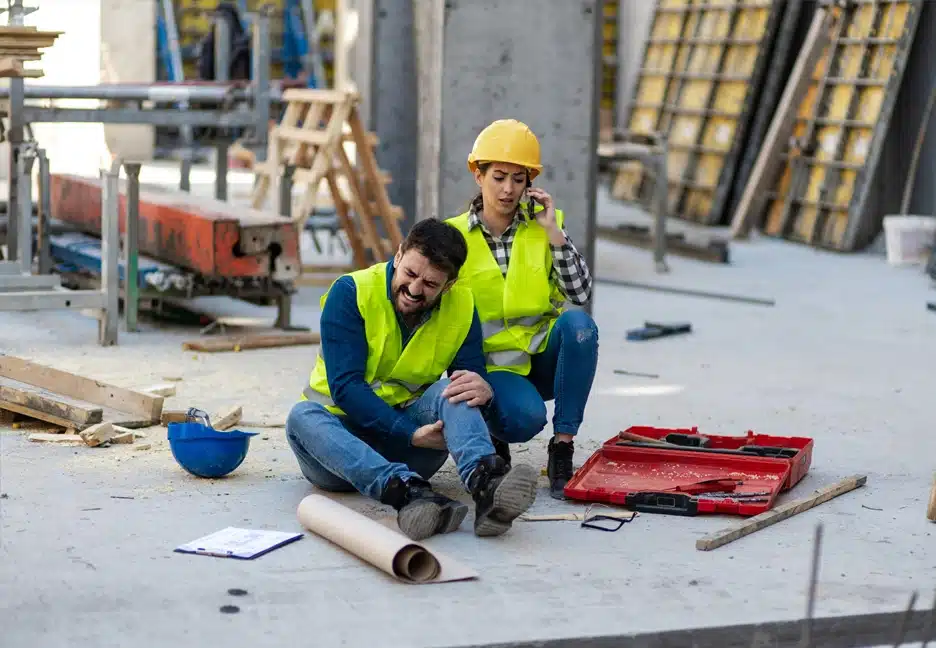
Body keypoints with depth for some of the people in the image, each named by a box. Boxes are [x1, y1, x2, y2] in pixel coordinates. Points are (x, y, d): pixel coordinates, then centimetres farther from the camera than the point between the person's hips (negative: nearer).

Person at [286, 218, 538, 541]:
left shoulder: (461, 307, 0)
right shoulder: (350, 293, -12)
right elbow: (344, 386, -19)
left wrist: (483, 389, -30)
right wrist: (411, 434, -29)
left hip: (408, 454, 2)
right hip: (343, 434, -2)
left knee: (451, 391, -24)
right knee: (303, 415, -34)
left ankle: (484, 481, -55)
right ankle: (407, 492, -59)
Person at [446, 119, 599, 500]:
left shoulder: (544, 224, 4)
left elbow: (580, 294, -6)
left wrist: (554, 232, -13)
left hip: (544, 355, 3)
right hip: (493, 363, -3)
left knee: (578, 323, -31)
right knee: (525, 417, -35)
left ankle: (562, 450, -21)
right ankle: (492, 436, 6)